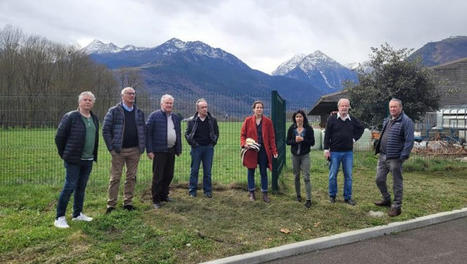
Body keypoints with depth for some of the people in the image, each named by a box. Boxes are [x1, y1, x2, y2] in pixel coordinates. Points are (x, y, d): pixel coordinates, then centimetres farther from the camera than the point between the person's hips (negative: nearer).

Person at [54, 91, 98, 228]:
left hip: (88, 160, 6)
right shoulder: (70, 117, -9)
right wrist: (64, 154, -1)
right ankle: (60, 218, 7)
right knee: (69, 187, -5)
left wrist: (94, 155, 13)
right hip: (73, 160, -6)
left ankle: (77, 214, 25)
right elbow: (59, 137, -6)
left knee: (81, 187, 13)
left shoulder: (94, 119, 11)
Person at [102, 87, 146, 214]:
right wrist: (111, 148, -6)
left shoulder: (139, 113, 12)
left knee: (132, 177, 9)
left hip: (134, 151, 4)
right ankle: (111, 205, 10)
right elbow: (105, 130, -1)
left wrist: (142, 147, 6)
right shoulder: (114, 111, 0)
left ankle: (128, 203, 20)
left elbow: (143, 131, 15)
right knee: (115, 178, 0)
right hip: (119, 151, -4)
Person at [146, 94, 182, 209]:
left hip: (171, 151, 6)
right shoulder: (154, 116, -5)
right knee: (158, 177, 0)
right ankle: (156, 200, 11)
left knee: (169, 175, 12)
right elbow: (148, 133, -8)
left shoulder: (176, 117, 14)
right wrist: (149, 150, -13)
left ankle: (164, 195, 28)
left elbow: (178, 134, 20)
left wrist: (179, 149, 15)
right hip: (159, 151, -6)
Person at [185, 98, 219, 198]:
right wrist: (192, 143, -3)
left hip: (208, 148, 1)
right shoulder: (192, 121, -1)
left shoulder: (212, 120, 3)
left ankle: (207, 191, 17)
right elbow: (187, 134, 7)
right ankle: (192, 190, 15)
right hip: (196, 148, -1)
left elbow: (216, 133, 15)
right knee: (194, 170, 5)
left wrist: (213, 142, 5)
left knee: (207, 171, 7)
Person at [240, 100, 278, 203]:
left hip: (263, 151, 0)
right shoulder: (248, 120, 1)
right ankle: (252, 193, 22)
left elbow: (272, 137, 3)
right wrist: (244, 144, -15)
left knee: (264, 172, 7)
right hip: (251, 151, 0)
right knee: (251, 171, 9)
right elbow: (242, 135, 4)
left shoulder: (268, 121, 2)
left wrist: (274, 150, -4)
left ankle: (265, 194, 17)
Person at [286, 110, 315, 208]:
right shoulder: (291, 128, 2)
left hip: (305, 155, -2)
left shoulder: (308, 128, -3)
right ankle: (298, 195, 29)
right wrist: (295, 140, -17)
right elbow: (287, 141, 1)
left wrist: (303, 139, -19)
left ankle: (309, 199, -3)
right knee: (296, 176, 12)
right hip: (295, 155, 2)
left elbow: (312, 142, -5)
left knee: (306, 177, -6)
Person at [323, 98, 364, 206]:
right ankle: (332, 195, 21)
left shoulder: (352, 119, 4)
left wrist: (354, 138, 10)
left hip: (348, 152, 3)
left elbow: (361, 128, 23)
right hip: (335, 152, -2)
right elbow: (327, 135, -4)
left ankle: (348, 197, 18)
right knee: (333, 175, 5)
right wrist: (326, 149, -7)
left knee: (348, 176, 7)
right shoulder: (332, 118, -4)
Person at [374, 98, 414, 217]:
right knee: (379, 179, 14)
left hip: (395, 158, -8)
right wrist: (378, 148, 15)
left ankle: (397, 206, 16)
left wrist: (404, 156, -20)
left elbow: (409, 140, -16)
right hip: (382, 156, 8)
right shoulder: (387, 120, 15)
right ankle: (386, 199, 35)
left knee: (397, 183, 4)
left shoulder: (406, 121, -11)